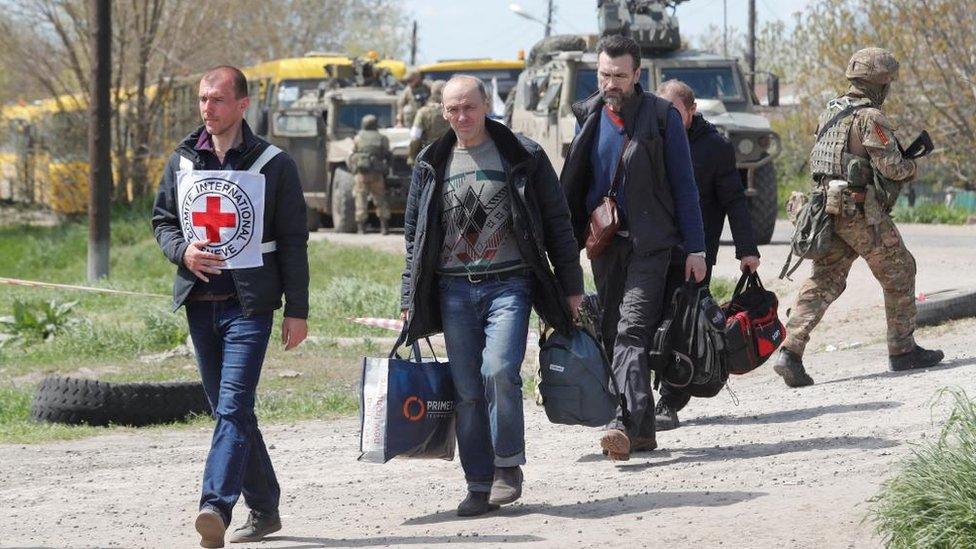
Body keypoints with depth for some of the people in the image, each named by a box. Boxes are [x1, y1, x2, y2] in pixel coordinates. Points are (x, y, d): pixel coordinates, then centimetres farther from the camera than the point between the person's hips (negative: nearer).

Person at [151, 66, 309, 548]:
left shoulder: (273, 164, -2)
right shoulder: (182, 161, 9)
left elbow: (293, 241, 0)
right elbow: (163, 220, 18)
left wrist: (297, 310, -3)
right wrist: (182, 251, -6)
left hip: (249, 304, -5)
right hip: (199, 303, 5)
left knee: (233, 408, -16)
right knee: (227, 411, 11)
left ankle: (215, 506, -28)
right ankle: (263, 509, 22)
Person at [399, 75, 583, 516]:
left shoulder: (523, 157, 3)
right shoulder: (431, 165, 11)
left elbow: (557, 225, 6)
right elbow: (414, 237, 16)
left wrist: (571, 287, 3)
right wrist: (409, 301, 12)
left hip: (509, 284, -3)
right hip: (454, 289, 3)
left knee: (499, 372, -20)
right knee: (467, 390, 1)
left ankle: (508, 465, -3)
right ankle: (480, 485, 7)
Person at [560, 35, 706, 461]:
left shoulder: (661, 117, -3)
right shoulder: (588, 118, 9)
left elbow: (684, 185, -1)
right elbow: (573, 185, 15)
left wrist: (695, 248, -5)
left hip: (649, 243, -5)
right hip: (604, 242, 5)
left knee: (631, 331, -18)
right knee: (612, 336, 5)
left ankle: (624, 424, -29)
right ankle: (642, 432, 12)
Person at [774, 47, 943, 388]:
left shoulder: (831, 112, 13)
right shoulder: (871, 117, -13)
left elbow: (815, 160, 20)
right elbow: (890, 166, -17)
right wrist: (910, 168, 4)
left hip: (829, 208, 7)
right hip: (863, 212, -7)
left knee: (823, 281, 6)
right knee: (899, 273, 9)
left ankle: (791, 351, -8)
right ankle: (903, 351, 14)